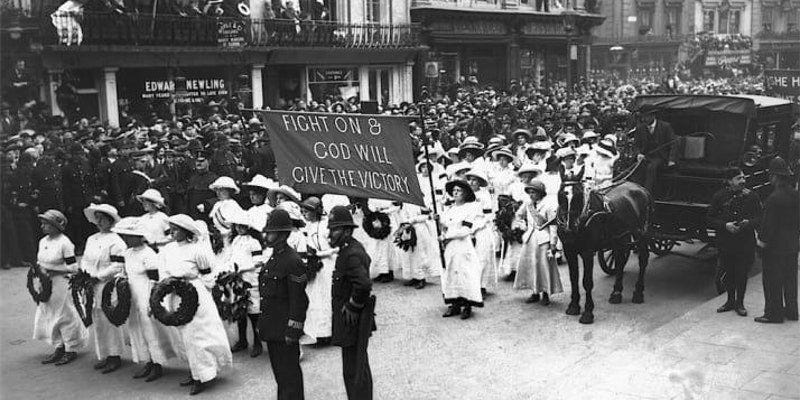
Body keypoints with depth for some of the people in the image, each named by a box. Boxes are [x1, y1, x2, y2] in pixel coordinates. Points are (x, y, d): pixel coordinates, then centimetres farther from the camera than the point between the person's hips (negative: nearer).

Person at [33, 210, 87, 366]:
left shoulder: (64, 243, -14)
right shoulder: (43, 242, 9)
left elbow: (72, 267, -15)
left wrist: (51, 269, -18)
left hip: (61, 283, -8)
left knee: (64, 316, 0)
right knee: (47, 316, 11)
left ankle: (71, 350, 14)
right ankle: (59, 348, 23)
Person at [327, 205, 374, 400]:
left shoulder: (351, 254, -24)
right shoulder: (354, 247, 8)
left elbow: (364, 285, -37)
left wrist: (353, 307, -21)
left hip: (351, 319, -11)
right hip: (355, 318, 11)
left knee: (354, 370, -2)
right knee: (359, 365, 22)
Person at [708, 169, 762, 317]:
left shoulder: (751, 196, -1)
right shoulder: (719, 196, -1)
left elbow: (759, 217, 3)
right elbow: (711, 217, 1)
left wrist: (749, 222, -17)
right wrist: (725, 225, -15)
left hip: (745, 240, -1)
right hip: (725, 240, 1)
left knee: (742, 272, 3)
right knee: (729, 272, 10)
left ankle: (739, 303, 17)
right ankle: (730, 301, 25)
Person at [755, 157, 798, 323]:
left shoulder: (774, 199, -21)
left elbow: (768, 224, -19)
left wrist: (762, 239, -6)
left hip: (776, 246, -8)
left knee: (773, 281, 2)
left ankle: (774, 313, 8)